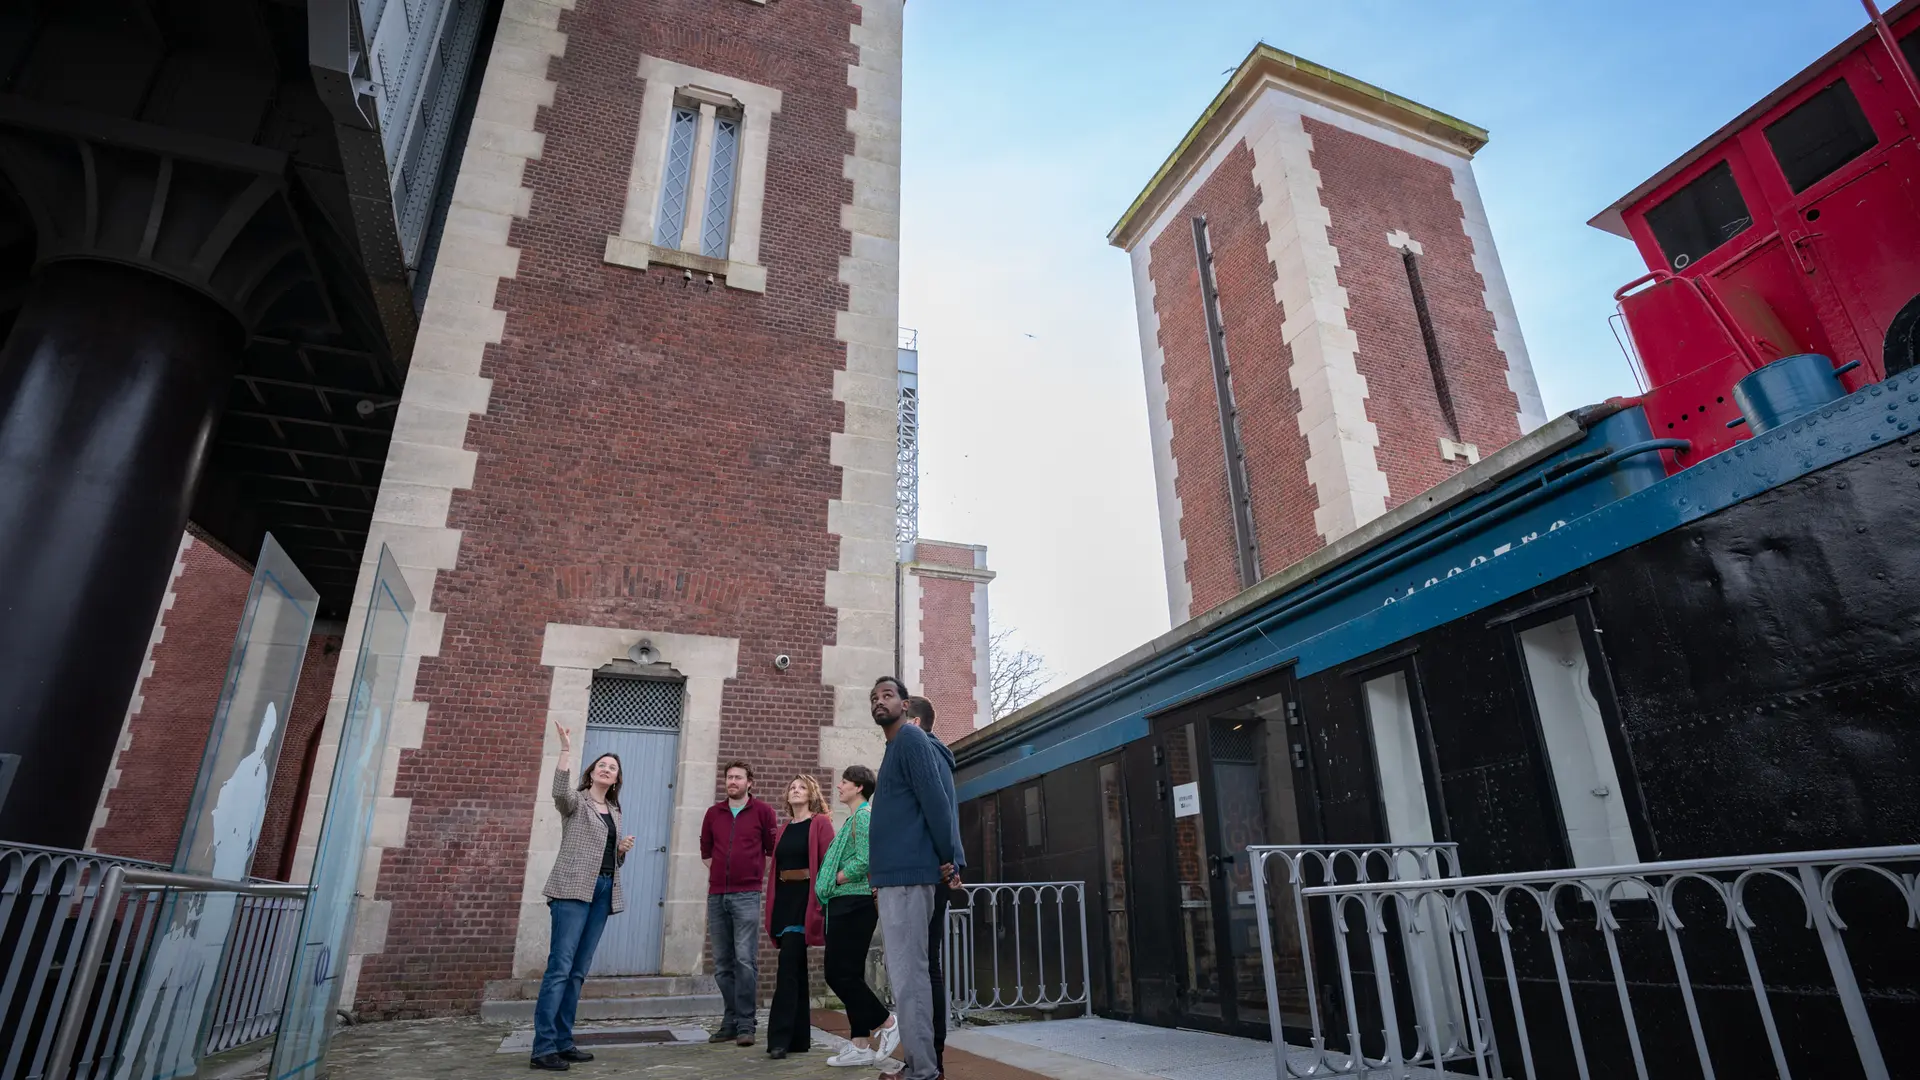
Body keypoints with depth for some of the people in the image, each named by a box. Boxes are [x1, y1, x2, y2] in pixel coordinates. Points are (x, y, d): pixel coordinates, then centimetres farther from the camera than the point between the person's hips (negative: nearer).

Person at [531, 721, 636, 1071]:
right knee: (560, 967, -11)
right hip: (573, 888, -7)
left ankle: (563, 1042, 11)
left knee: (578, 971, 7)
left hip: (603, 892, 7)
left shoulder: (614, 812, 20)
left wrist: (623, 849, 3)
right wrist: (566, 750, -32)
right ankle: (543, 1048, -9)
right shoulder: (575, 801, 2)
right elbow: (559, 791, -25)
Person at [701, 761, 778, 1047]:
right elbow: (705, 849, 22)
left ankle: (745, 1024, -3)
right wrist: (720, 871, 12)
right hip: (716, 895, 4)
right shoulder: (714, 812, 11)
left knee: (745, 960, -9)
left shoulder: (762, 811, 1)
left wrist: (754, 873, 7)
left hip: (746, 895, -4)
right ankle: (729, 1022, 19)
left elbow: (772, 848, 7)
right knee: (722, 964, 9)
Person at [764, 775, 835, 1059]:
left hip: (806, 898, -6)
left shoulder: (820, 823, -2)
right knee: (795, 967, 10)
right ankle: (799, 1037, 16)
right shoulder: (784, 829, 17)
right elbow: (775, 867, 14)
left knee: (788, 964, -13)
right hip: (784, 899, 6)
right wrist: (771, 905, 8)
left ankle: (780, 1037, -9)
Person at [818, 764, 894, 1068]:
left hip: (855, 904, -10)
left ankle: (887, 1023, 8)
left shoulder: (864, 815, -10)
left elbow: (864, 861, -20)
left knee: (845, 974, -6)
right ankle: (862, 1045, 12)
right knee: (837, 974, 8)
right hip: (843, 904, 10)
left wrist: (833, 880, -9)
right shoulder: (853, 818, 19)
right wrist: (827, 886, 6)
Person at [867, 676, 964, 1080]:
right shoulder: (896, 747, 20)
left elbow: (935, 799, -16)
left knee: (907, 975, -7)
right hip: (895, 875, 10)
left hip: (907, 875, -10)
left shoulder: (911, 737, -8)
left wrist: (948, 859, -14)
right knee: (904, 974, 14)